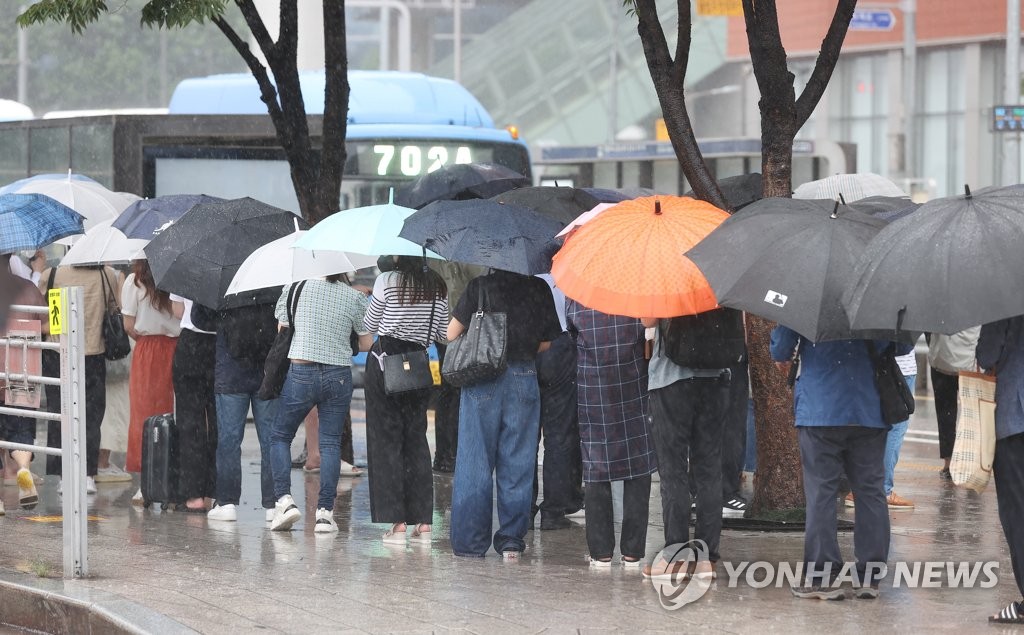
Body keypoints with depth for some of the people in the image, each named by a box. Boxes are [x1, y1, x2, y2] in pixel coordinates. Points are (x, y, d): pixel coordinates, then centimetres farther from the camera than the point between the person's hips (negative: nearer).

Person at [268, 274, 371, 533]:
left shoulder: (295, 288, -3)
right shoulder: (355, 298, -1)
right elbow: (367, 344, 5)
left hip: (301, 373, -1)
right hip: (339, 376, 1)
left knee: (280, 436, 14)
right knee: (331, 442, 8)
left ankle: (284, 499, -2)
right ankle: (324, 511, 1)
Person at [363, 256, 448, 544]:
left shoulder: (387, 281, -9)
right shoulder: (439, 288, 4)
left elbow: (369, 325, 1)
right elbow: (442, 334, 9)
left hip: (384, 361, -4)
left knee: (386, 440, 1)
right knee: (417, 439, 10)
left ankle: (397, 524, -4)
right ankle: (424, 523, 4)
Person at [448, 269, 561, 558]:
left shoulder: (480, 285, -5)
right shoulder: (539, 288, 1)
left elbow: (451, 334, -4)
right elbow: (546, 342, 8)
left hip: (482, 380, -2)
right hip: (525, 379, 2)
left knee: (475, 461, 3)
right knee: (517, 463, 8)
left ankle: (470, 541, 3)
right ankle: (512, 539, 8)